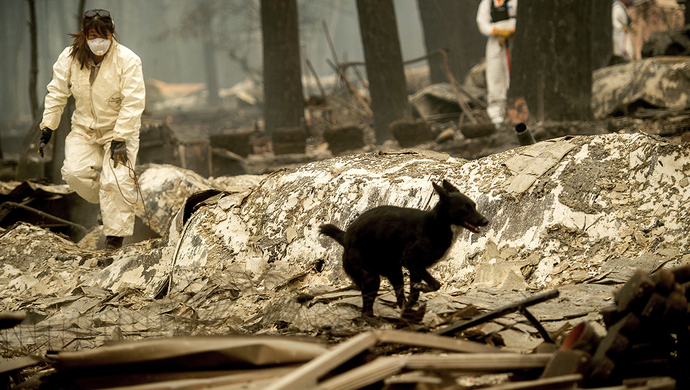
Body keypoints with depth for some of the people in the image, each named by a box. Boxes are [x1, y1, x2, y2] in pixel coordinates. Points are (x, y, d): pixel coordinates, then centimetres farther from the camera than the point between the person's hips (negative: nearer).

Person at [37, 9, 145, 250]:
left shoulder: (127, 61, -19)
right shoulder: (70, 58, -8)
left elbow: (132, 103, -20)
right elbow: (57, 93, 3)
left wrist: (120, 138, -24)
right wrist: (47, 128, 1)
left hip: (119, 130, -4)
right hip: (84, 129, 4)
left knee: (116, 181, -18)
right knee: (75, 172, -16)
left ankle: (115, 237, -6)